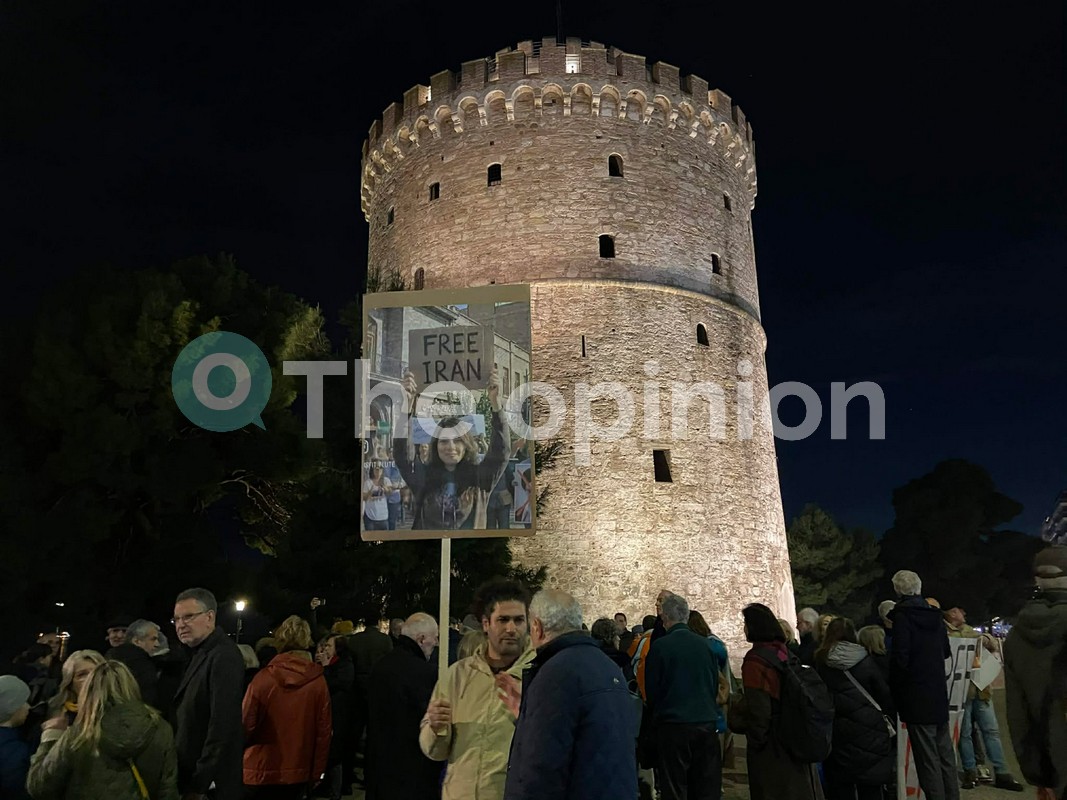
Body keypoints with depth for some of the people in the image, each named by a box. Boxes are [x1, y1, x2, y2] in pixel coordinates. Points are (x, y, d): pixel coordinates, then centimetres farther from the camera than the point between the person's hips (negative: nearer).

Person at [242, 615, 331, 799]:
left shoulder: (263, 678, -13)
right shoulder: (318, 682, -8)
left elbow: (246, 726, -9)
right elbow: (324, 731, -4)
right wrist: (316, 773, 8)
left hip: (260, 772, -1)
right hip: (297, 775, 2)